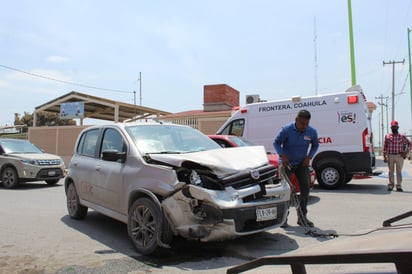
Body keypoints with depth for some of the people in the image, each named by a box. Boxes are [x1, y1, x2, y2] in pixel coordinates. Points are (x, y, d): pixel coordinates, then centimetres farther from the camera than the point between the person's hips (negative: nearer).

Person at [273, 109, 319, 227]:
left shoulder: (312, 132, -9)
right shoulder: (286, 129, -19)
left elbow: (315, 145, 8)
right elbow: (276, 143, -9)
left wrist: (309, 157, -7)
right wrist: (283, 155, -23)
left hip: (302, 163, 4)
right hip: (286, 162, -3)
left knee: (306, 187, -2)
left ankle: (302, 217, 11)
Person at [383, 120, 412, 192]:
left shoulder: (402, 136, 2)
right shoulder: (387, 136, 5)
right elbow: (385, 147, 6)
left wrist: (406, 152, -2)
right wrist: (384, 157, 1)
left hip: (399, 156, -1)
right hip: (390, 156, 1)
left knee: (399, 171, 1)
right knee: (391, 171, 6)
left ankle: (399, 186, 5)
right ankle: (391, 185, 15)